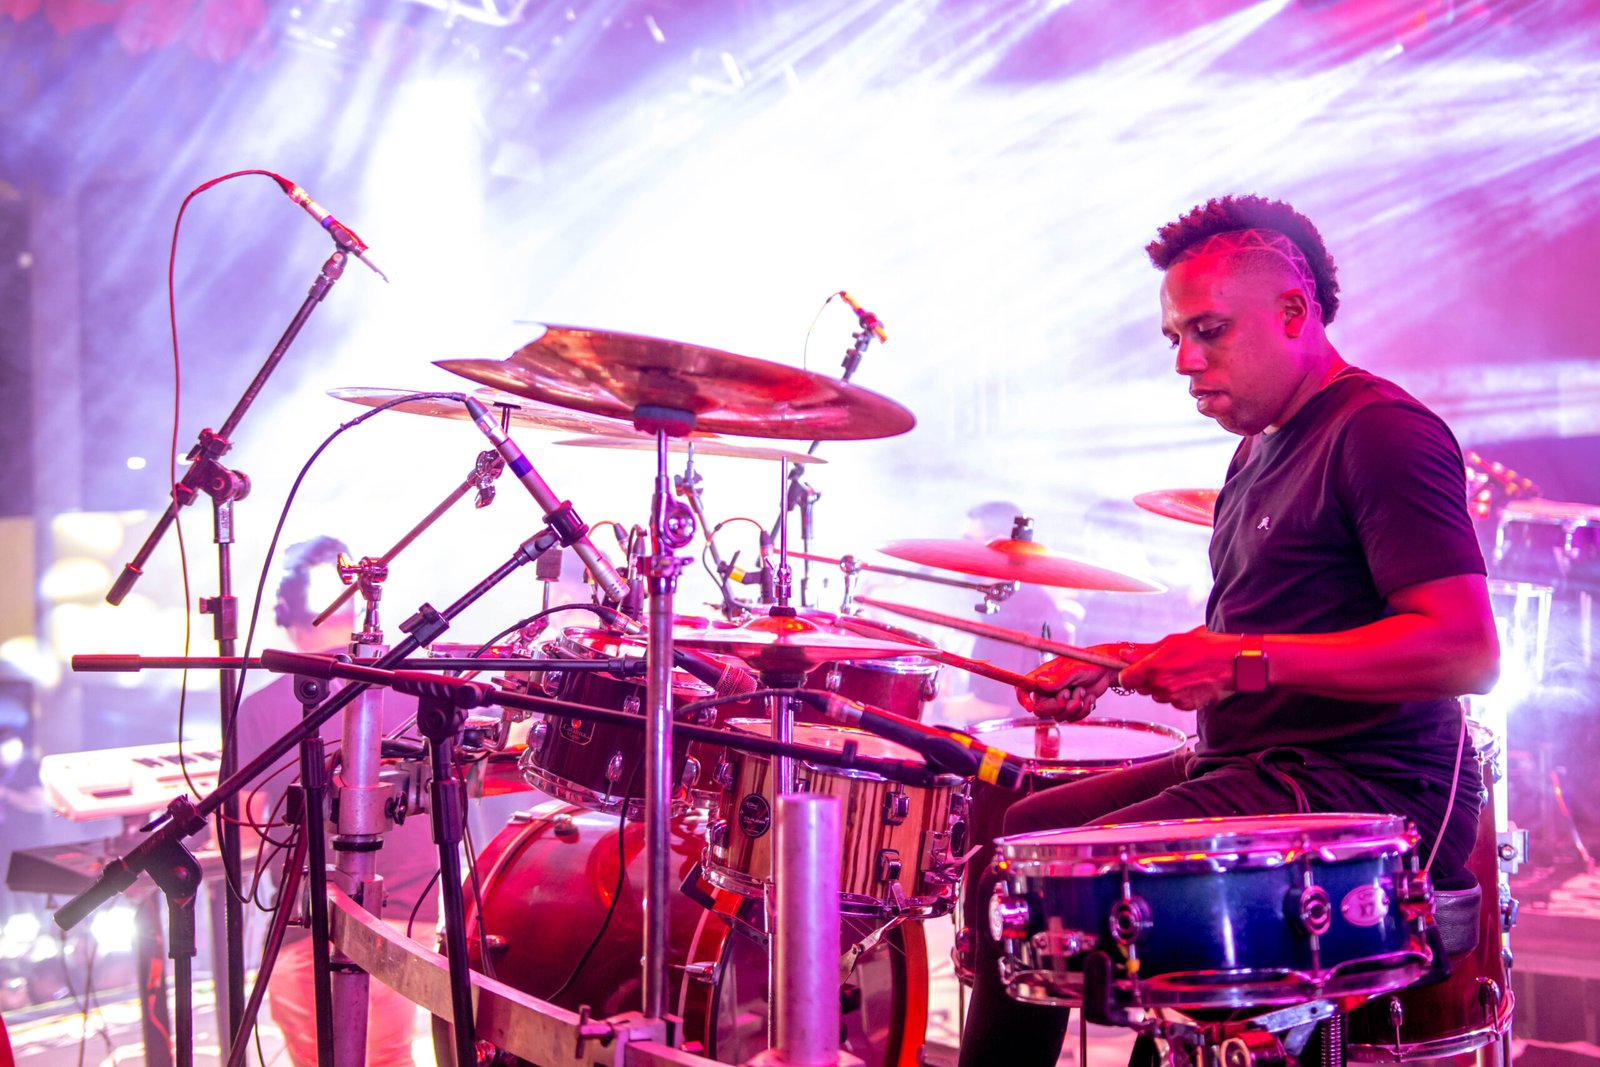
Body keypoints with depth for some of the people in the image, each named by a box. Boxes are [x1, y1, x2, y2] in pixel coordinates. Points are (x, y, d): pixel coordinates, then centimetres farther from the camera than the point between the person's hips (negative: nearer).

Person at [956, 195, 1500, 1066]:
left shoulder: (1380, 432, -13)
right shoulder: (1263, 446, 18)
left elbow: (1466, 651, -23)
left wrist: (1249, 662, -28)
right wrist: (1121, 664, 9)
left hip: (1368, 793, -10)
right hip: (1252, 766, 10)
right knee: (1011, 836, 8)